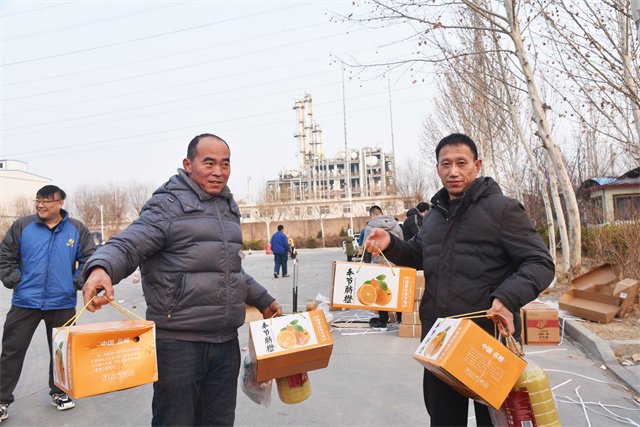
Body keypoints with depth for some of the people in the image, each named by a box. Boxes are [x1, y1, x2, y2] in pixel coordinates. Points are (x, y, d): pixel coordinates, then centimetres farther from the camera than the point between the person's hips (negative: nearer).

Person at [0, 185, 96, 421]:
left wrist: (77, 283, -1)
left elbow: (90, 258, 7)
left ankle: (59, 392, 30)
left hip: (63, 303, 1)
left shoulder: (77, 229, 1)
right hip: (25, 303, 0)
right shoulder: (21, 226, 0)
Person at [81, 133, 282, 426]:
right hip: (178, 343, -6)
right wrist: (101, 268, -40)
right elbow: (127, 245, -18)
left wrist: (262, 300, 31)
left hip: (226, 344, 7)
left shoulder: (227, 208, 15)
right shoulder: (167, 205, -7)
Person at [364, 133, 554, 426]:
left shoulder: (501, 208, -8)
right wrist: (390, 245, 2)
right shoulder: (435, 214, 13)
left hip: (491, 338, -6)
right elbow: (417, 256, 23)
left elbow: (540, 263, -11)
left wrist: (508, 298, -28)